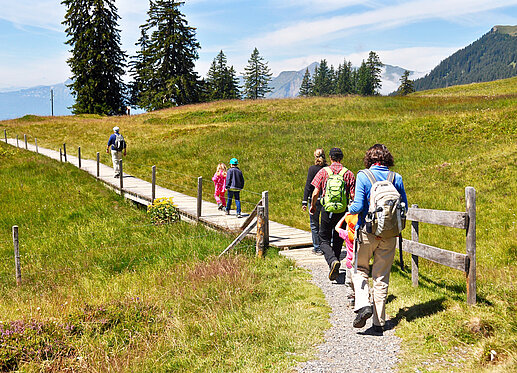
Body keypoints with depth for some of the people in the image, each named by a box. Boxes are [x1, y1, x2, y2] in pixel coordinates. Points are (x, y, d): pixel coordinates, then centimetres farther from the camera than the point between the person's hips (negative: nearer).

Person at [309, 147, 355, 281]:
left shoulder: (323, 171, -3)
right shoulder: (349, 173, 0)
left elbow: (315, 192, -5)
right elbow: (353, 195, -4)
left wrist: (312, 206, 11)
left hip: (327, 210, -2)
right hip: (343, 212, 2)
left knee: (324, 240, 7)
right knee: (338, 240, 17)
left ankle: (333, 261, -19)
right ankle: (335, 266, 23)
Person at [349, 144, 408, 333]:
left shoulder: (363, 176, -8)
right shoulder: (396, 177, 2)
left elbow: (358, 206, -13)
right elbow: (404, 206, 6)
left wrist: (350, 209, 8)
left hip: (368, 231, -3)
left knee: (360, 269, 16)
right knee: (382, 276, 10)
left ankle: (363, 305, -8)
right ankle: (379, 322, 14)